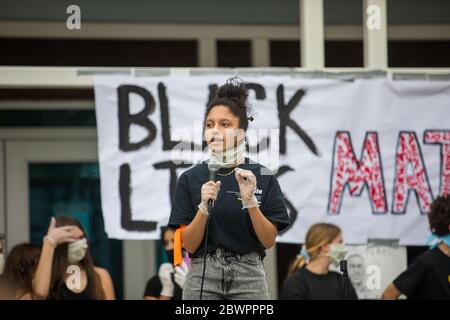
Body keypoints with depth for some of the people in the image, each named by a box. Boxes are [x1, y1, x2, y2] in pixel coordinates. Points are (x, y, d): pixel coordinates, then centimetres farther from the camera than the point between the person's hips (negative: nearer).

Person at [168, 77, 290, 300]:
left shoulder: (262, 177, 2)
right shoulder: (191, 179, 4)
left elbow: (269, 240, -1)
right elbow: (189, 244, 0)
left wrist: (250, 202, -16)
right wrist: (204, 207, -16)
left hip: (248, 276, 0)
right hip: (203, 275, 0)